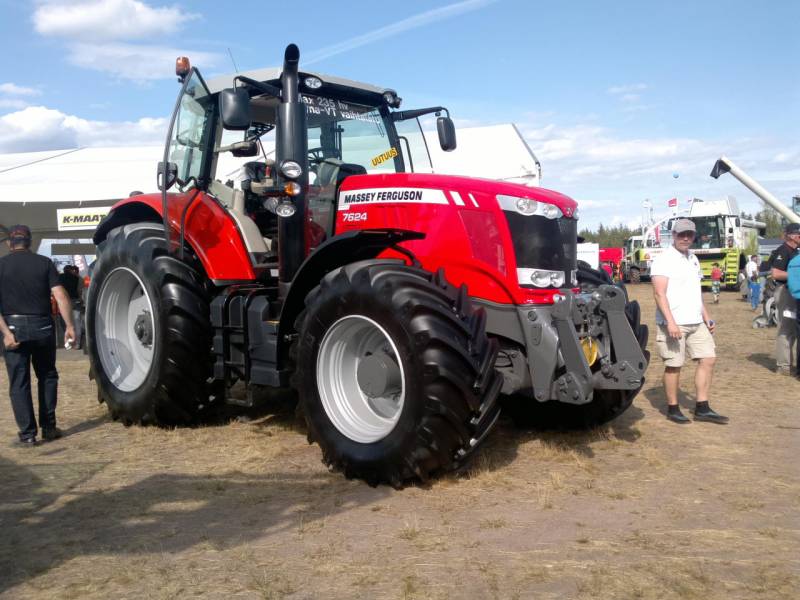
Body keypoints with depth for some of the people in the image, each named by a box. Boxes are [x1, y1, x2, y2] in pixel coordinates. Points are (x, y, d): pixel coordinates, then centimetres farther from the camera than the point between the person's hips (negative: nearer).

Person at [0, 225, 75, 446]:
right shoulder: (44, 263, 1)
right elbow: (60, 296, -9)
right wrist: (69, 325, -9)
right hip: (42, 326, 1)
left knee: (19, 382, 5)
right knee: (47, 377, 16)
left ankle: (27, 434, 4)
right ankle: (48, 428, 17)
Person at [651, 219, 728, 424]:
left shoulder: (693, 259, 17)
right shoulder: (664, 260, -8)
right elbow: (659, 293, -16)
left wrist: (706, 317, 18)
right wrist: (670, 322, -24)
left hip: (696, 323, 8)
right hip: (674, 324, -8)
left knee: (708, 359, 5)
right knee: (673, 366, -1)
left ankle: (702, 409, 13)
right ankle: (673, 409, 12)